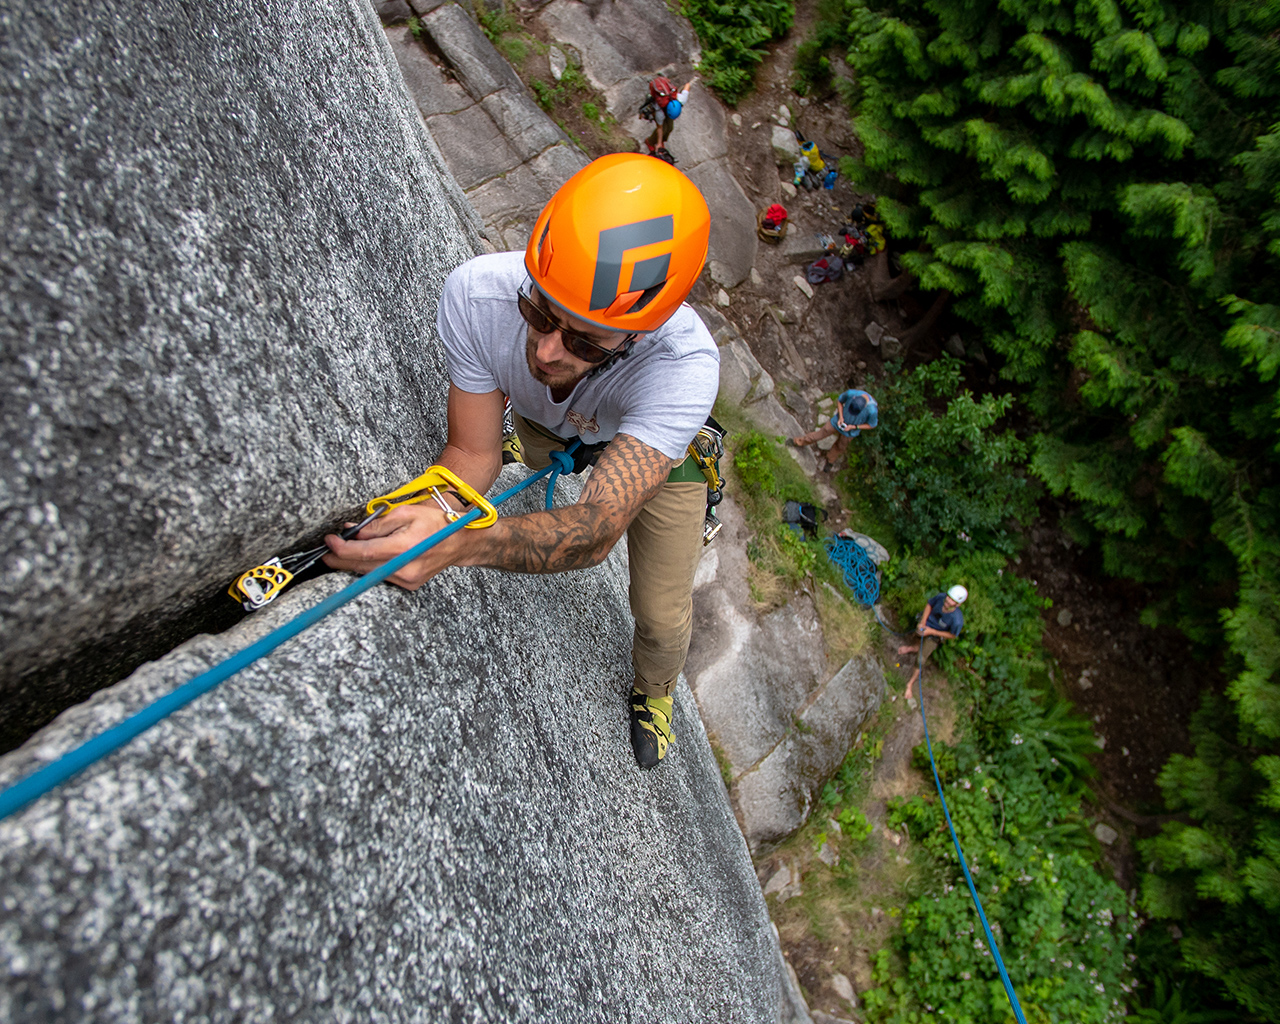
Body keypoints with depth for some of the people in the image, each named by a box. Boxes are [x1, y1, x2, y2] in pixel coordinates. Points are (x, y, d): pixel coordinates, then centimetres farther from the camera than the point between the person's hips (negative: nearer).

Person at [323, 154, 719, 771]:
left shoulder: (685, 364, -46)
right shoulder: (477, 294, -38)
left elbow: (597, 529, -50)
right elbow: (472, 452, -27)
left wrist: (459, 542, -67)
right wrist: (429, 514, -49)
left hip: (658, 441, -2)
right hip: (543, 426, 2)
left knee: (662, 615, 3)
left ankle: (652, 693, 38)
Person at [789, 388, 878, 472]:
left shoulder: (872, 410, -38)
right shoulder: (851, 393, -35)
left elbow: (871, 425, -16)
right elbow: (840, 400, -11)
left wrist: (853, 427, -24)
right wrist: (840, 417, -21)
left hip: (850, 431, 0)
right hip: (840, 422, 0)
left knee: (840, 447, 23)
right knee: (820, 433, 13)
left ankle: (830, 461, 54)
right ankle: (799, 442, 38)